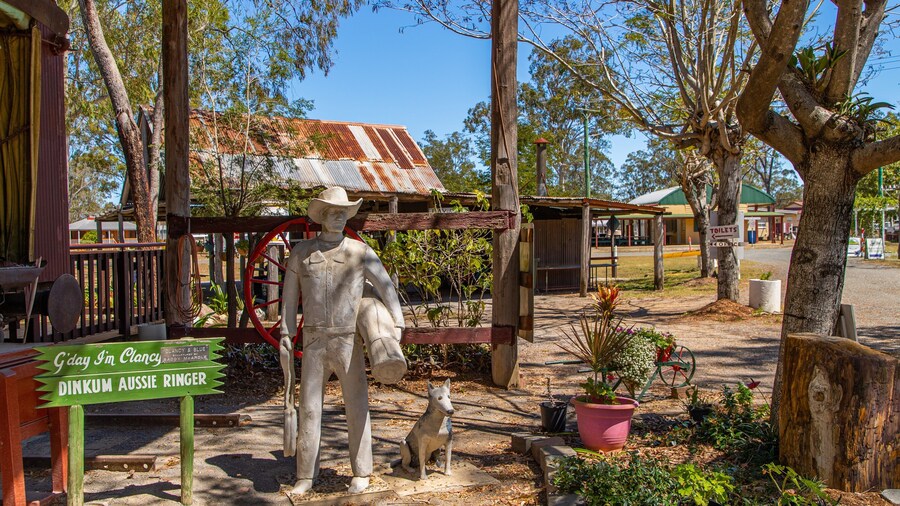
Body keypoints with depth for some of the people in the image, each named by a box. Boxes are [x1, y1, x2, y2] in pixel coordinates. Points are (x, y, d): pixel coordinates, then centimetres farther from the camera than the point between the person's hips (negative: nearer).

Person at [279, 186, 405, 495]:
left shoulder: (360, 252, -1)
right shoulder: (301, 251, 4)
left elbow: (386, 289, 0)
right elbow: (289, 297, 8)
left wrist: (396, 328, -9)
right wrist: (285, 337, 3)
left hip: (348, 343, -1)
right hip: (314, 344, 2)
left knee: (357, 408, 3)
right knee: (308, 409, 4)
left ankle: (361, 473, 17)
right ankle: (306, 477, 17)